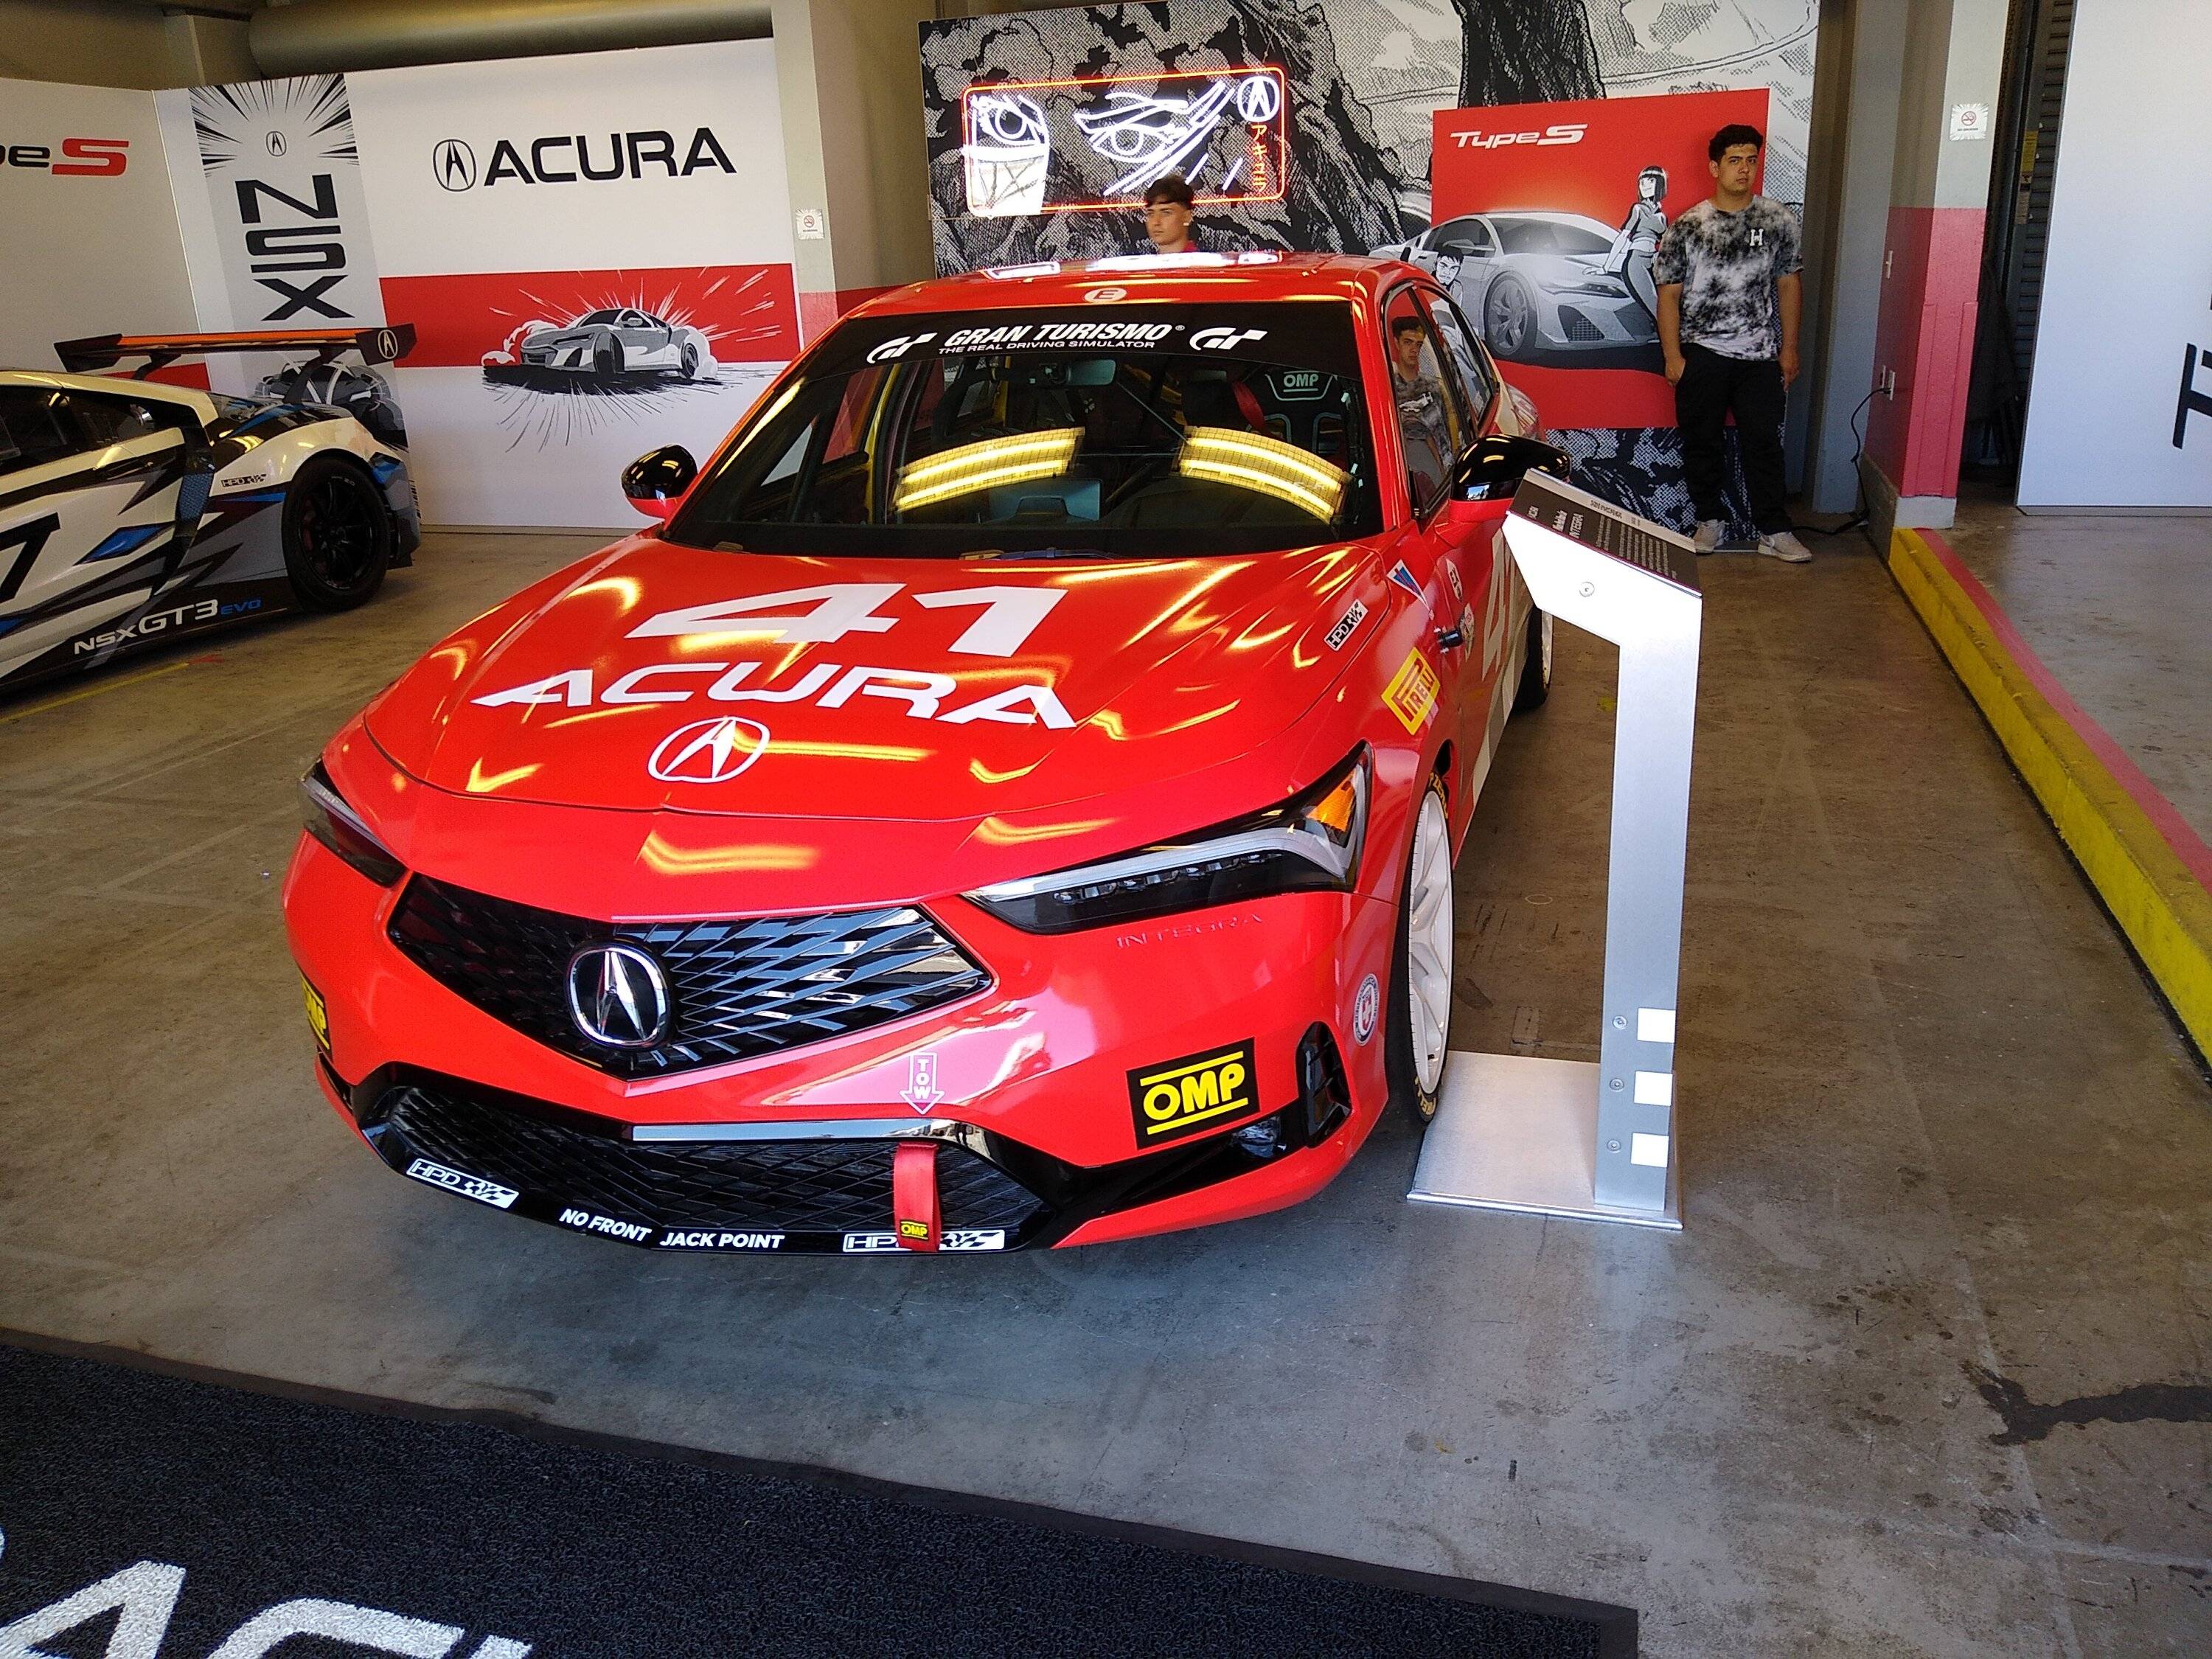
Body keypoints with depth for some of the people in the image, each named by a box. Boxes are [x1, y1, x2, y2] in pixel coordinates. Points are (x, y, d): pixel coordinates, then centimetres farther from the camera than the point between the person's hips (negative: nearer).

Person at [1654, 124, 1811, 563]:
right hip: (1701, 353, -1)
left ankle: (1774, 531, 8)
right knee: (1701, 442, 8)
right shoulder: (1687, 227, -2)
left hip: (1759, 354, 1)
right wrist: (1673, 356, -6)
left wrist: (1789, 348, 6)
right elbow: (1669, 295, -1)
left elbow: (1788, 285, 8)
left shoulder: (1778, 220, 3)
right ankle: (1710, 520, 23)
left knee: (1763, 444, 2)